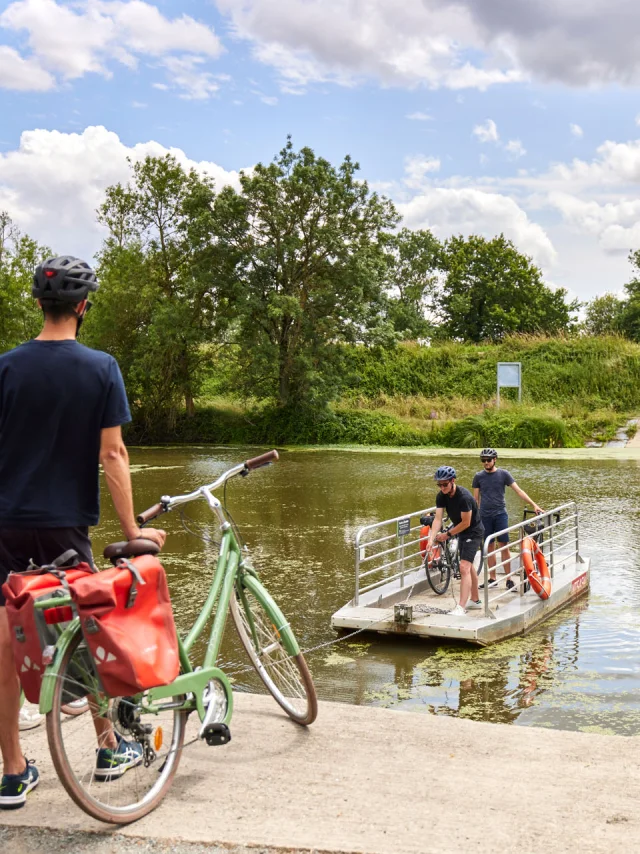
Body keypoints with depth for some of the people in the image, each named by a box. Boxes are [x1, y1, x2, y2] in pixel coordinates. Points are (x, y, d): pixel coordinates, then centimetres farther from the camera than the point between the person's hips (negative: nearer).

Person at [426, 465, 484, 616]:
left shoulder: (464, 496, -30)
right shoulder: (441, 496, -9)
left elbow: (466, 523, -25)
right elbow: (438, 518, -13)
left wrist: (447, 534, -16)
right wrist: (431, 539, -26)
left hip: (473, 532, -8)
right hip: (461, 532, 8)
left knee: (464, 567, -17)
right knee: (469, 566, 20)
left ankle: (461, 608, -21)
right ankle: (475, 601, 36)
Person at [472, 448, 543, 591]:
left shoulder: (503, 474, 0)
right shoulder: (479, 476, 5)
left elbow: (518, 491, -2)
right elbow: (476, 499, 10)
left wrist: (534, 505, -10)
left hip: (500, 514, -2)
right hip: (485, 516, 2)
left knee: (504, 546, -4)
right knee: (490, 547, 6)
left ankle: (509, 580, 1)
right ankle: (492, 579, 13)